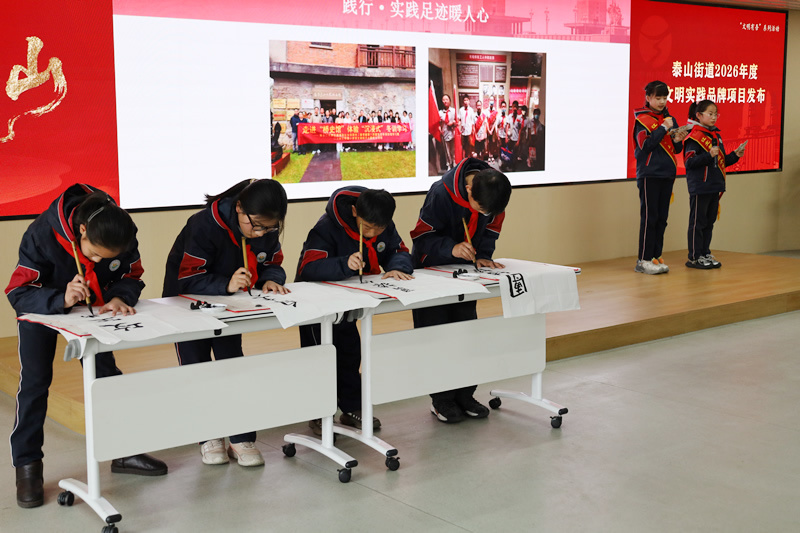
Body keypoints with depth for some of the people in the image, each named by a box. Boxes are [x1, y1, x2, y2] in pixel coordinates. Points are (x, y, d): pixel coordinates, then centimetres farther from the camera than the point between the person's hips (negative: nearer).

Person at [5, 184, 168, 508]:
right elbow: (18, 293, -33)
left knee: (106, 372, 2)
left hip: (91, 307, 3)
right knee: (34, 380, -9)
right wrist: (61, 299, -50)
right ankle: (27, 466, 2)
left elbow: (131, 276, -11)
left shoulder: (122, 237, -27)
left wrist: (118, 298, -33)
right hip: (42, 307, -3)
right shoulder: (42, 234, -36)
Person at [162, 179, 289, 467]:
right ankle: (209, 437, 13)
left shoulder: (268, 230, -18)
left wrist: (270, 279, -29)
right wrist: (226, 284, -49)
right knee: (196, 368, 0)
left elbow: (272, 263, -5)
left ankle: (242, 438, 7)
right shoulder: (205, 225, -35)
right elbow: (189, 279, -34)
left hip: (227, 305, 4)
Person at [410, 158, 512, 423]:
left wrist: (483, 255, -15)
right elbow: (423, 236, -24)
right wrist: (451, 249, -39)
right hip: (430, 267, -5)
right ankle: (441, 400, 6)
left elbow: (491, 227, 0)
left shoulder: (493, 189, -16)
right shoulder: (441, 193, -31)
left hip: (464, 266, 5)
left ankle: (464, 395, 18)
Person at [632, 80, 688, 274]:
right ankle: (643, 260, -1)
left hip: (667, 174, 6)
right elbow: (645, 145, -17)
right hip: (649, 174, -6)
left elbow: (676, 149, 17)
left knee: (662, 218, 7)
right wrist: (663, 128, -16)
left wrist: (677, 140, -4)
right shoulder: (642, 119, -4)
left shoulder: (669, 118, 14)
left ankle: (655, 257, 14)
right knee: (649, 217, -5)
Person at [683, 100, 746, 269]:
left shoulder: (716, 135, 15)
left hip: (715, 186, 8)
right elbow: (689, 161, -18)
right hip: (699, 187, -8)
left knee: (709, 222, 13)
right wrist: (709, 155, -25)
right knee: (697, 222, -2)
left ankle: (705, 254, 20)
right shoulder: (694, 137, -10)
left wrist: (735, 155, 6)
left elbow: (721, 161, 21)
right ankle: (694, 257, 4)